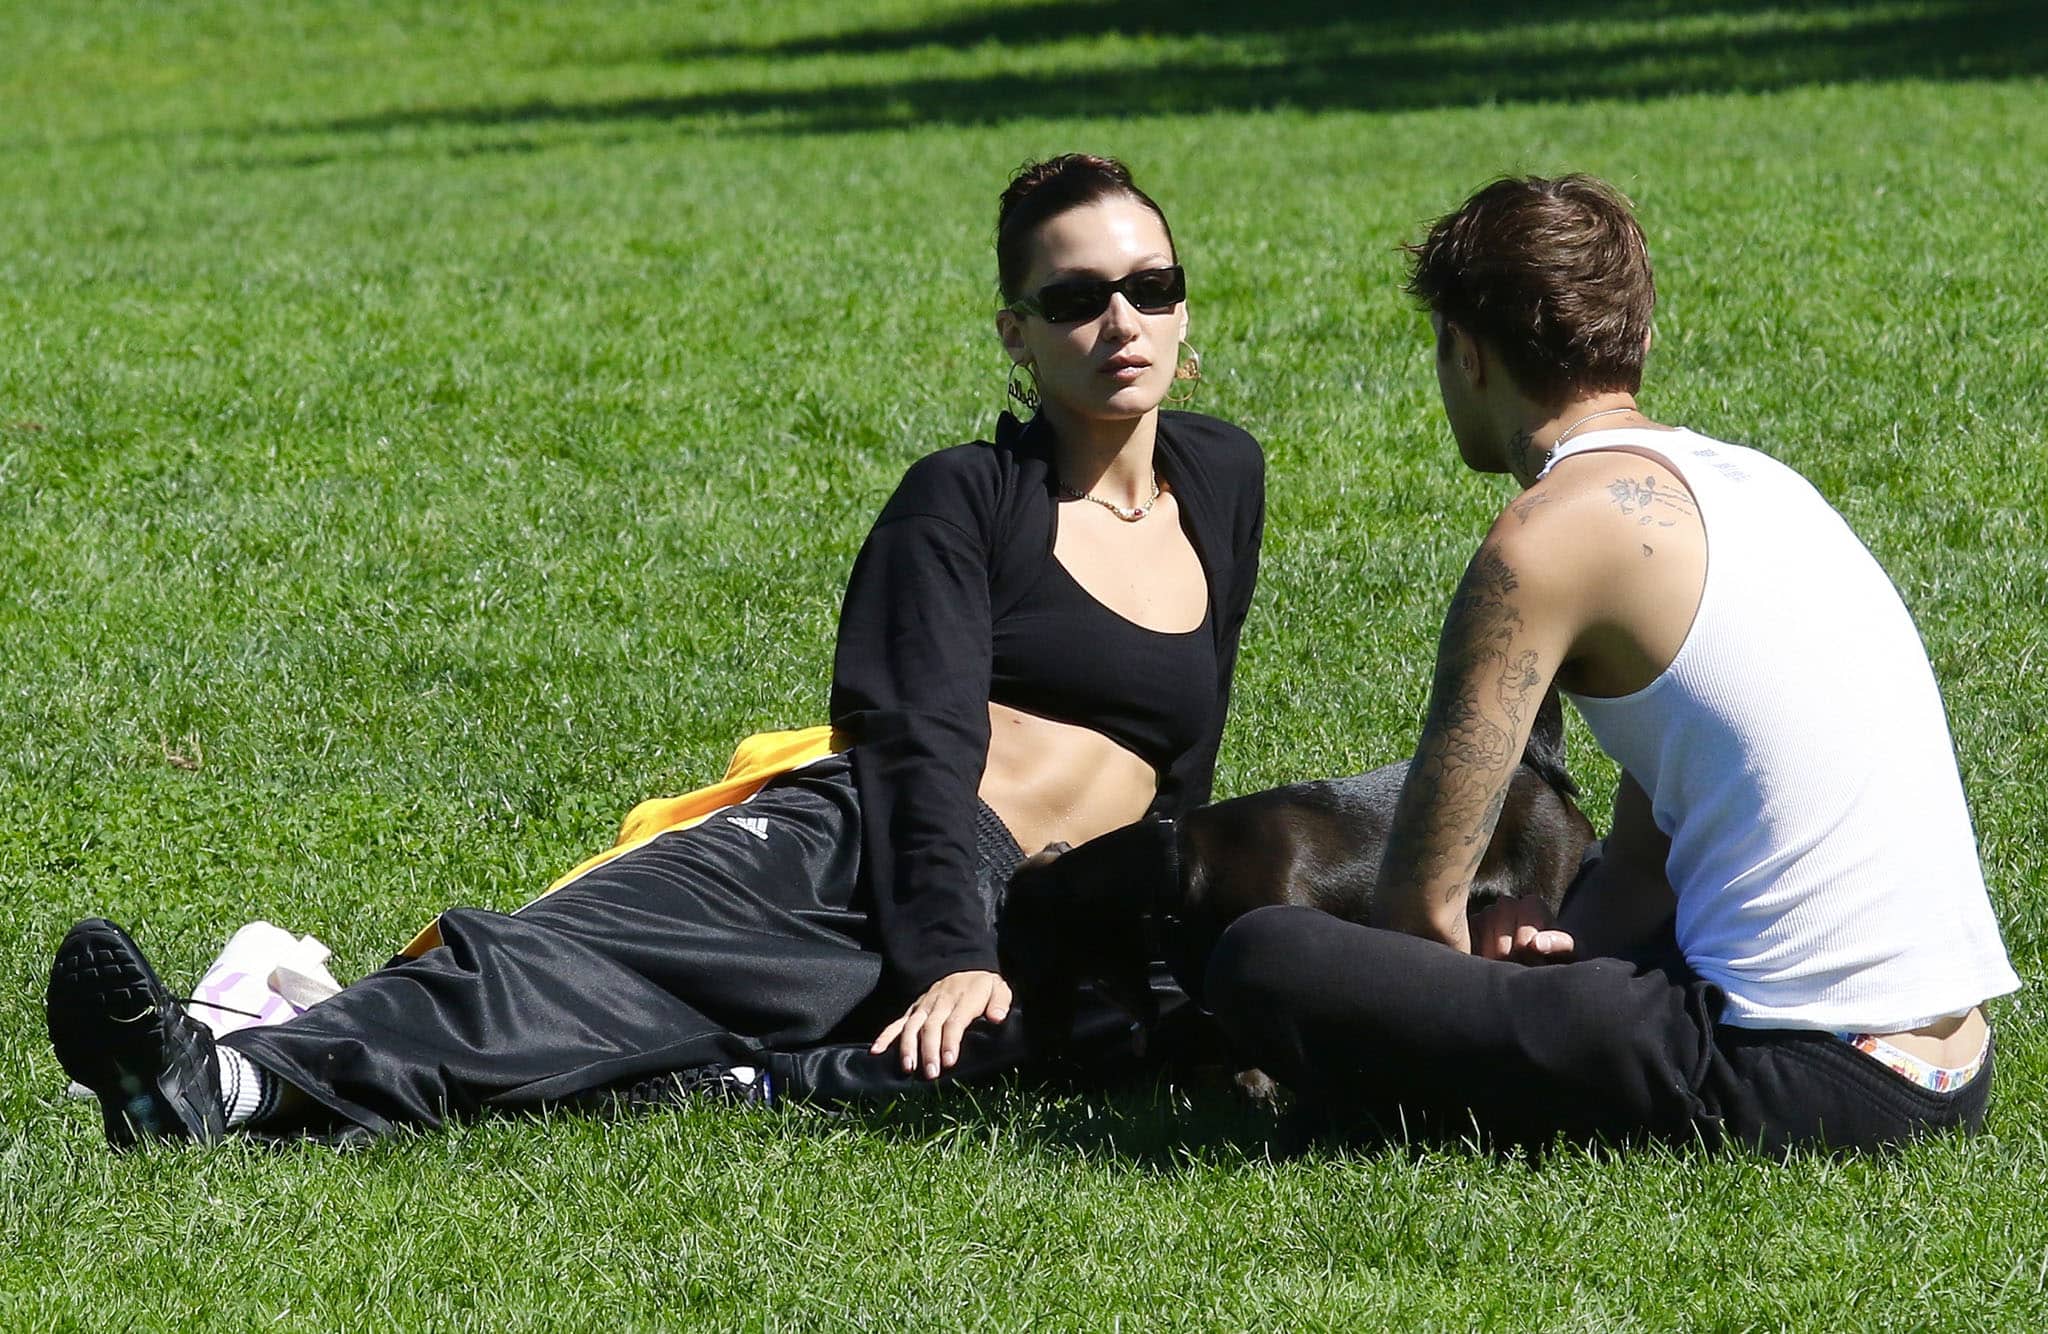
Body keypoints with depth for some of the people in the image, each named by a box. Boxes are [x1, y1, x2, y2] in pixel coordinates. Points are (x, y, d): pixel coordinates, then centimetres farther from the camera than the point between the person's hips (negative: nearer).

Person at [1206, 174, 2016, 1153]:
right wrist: (1567, 932, 0)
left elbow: (1418, 901, -5)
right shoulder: (1748, 480, 19)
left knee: (1261, 963, -10)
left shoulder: (1547, 538, -9)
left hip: (1801, 1081, -9)